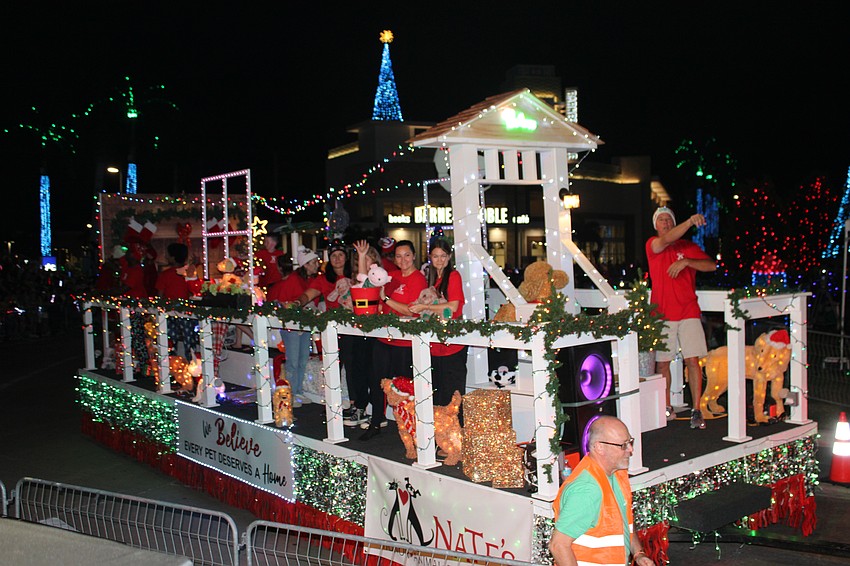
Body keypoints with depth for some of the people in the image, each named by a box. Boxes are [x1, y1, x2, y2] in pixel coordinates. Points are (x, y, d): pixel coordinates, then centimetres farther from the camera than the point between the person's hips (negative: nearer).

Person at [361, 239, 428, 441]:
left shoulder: (418, 279, -10)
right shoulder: (392, 276, 11)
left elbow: (411, 311, -19)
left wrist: (385, 298, -17)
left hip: (404, 343, -7)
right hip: (384, 338, 7)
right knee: (377, 382, 12)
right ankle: (376, 423, 26)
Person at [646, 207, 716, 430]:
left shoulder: (688, 246, 10)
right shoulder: (652, 245, 4)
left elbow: (711, 265, -1)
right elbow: (667, 240, -19)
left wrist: (685, 261, -15)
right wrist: (691, 221, -32)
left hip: (688, 312, 1)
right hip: (662, 313, 0)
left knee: (692, 360, -6)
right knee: (662, 362, 4)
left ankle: (696, 411, -2)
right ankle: (667, 408, 19)